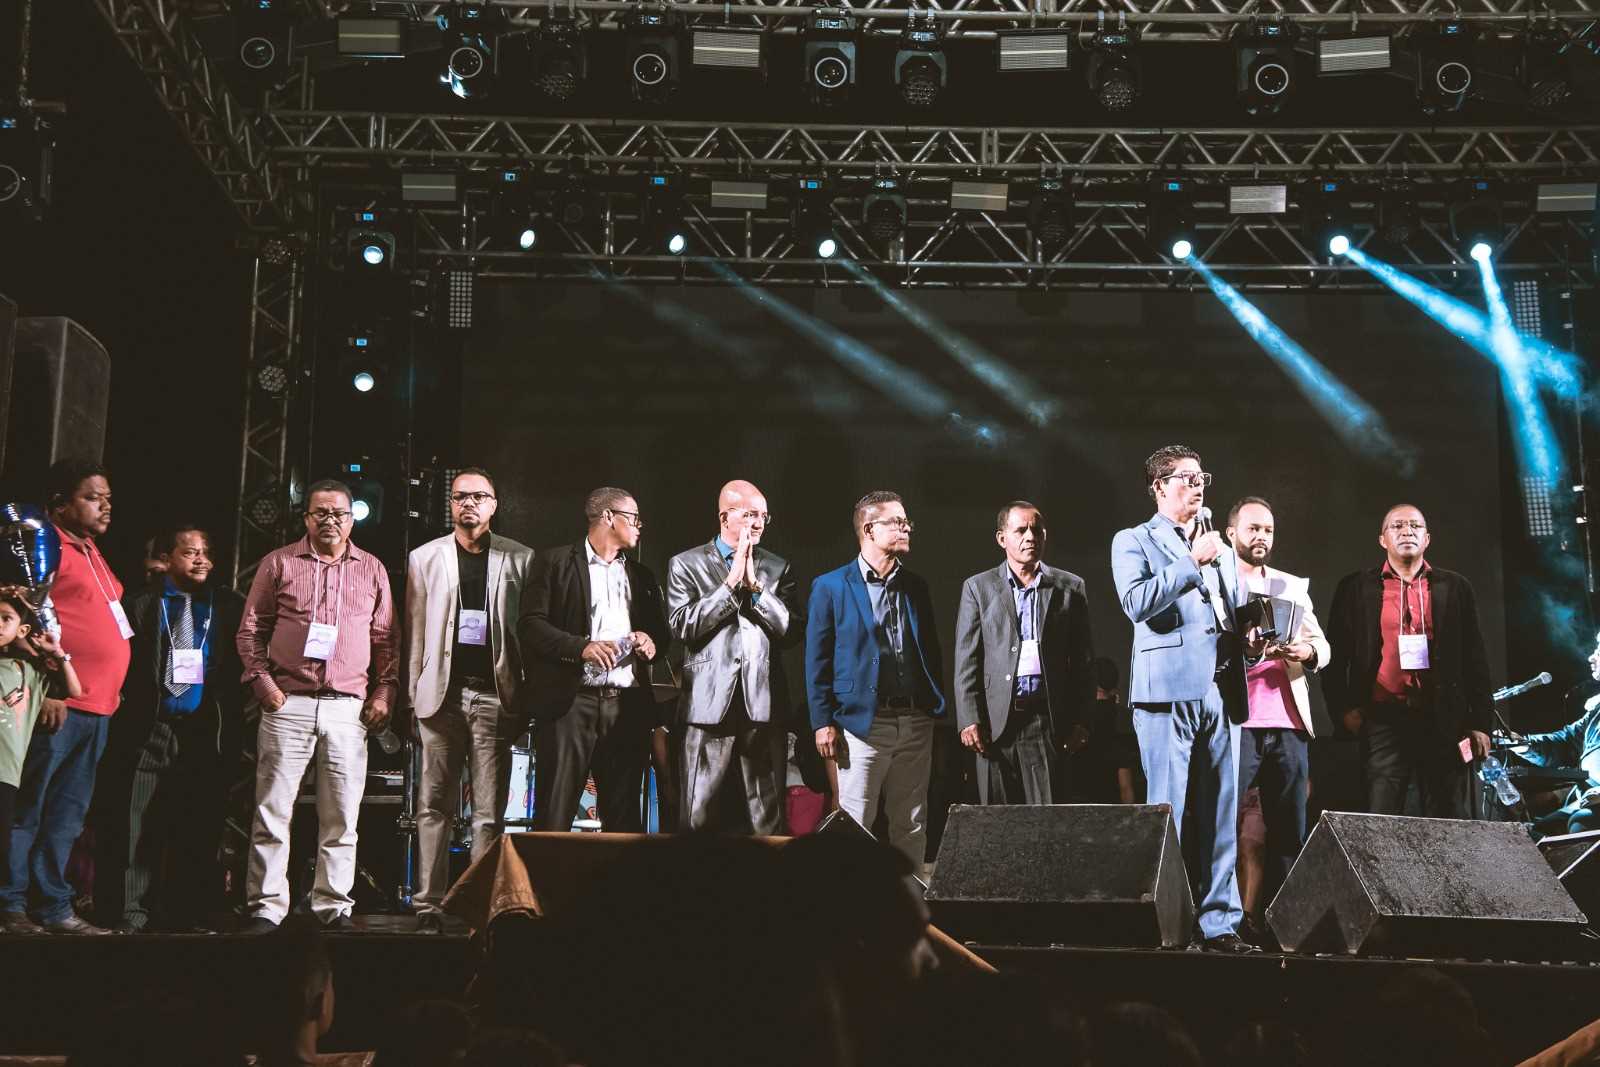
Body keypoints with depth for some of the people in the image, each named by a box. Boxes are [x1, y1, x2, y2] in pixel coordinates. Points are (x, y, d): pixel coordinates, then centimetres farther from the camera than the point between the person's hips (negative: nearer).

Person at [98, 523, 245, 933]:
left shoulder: (230, 606, 11)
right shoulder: (141, 605, 6)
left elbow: (244, 664, 9)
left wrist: (231, 723, 0)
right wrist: (128, 712, -6)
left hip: (206, 733, 2)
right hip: (149, 730, -2)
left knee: (198, 829, 3)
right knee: (136, 824, -4)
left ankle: (188, 915, 9)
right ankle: (131, 913, 1)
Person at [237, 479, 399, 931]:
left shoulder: (372, 570, 13)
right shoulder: (279, 563, 7)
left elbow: (386, 639, 13)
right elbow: (251, 629, 7)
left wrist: (384, 691, 3)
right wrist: (262, 682, -4)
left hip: (349, 708, 2)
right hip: (288, 704, -1)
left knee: (342, 816, 2)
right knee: (272, 811, -3)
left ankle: (333, 905, 9)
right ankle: (266, 906, 2)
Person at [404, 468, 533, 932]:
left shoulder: (519, 559, 7)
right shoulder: (424, 558, 11)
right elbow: (415, 633, 10)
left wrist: (525, 699, -1)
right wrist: (413, 697, 5)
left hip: (494, 696, -1)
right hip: (442, 694, 1)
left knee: (490, 812, -1)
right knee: (435, 806, 1)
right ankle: (429, 905, 4)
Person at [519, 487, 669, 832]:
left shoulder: (641, 576, 21)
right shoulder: (554, 562, 4)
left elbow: (660, 632, 26)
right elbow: (531, 624, -5)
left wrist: (652, 641, 2)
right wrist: (582, 646, -19)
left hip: (628, 704, 5)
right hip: (570, 702, -5)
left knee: (624, 814, 5)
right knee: (554, 815, -6)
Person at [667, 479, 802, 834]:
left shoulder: (777, 568, 14)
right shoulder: (686, 565, 6)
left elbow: (792, 631, 5)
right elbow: (683, 626, -6)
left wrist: (756, 587, -5)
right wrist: (731, 583, -7)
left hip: (763, 705, 2)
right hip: (710, 704, -2)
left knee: (769, 818, 2)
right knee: (699, 817, -1)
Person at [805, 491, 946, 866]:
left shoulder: (915, 587, 14)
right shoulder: (831, 587, 0)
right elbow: (817, 661, -2)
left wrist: (936, 710, 10)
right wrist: (823, 722, -8)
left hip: (915, 723, 5)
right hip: (862, 724, -5)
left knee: (912, 829, 8)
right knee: (855, 828, -2)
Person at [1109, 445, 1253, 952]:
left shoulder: (1222, 551, 24)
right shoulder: (1134, 542, 5)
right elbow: (1137, 602, -13)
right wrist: (1193, 561, -12)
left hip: (1222, 692, 6)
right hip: (1169, 689, -6)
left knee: (1221, 817, 4)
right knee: (1166, 815, -6)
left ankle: (1220, 923, 8)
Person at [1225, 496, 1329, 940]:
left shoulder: (1293, 586, 22)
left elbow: (1323, 647, 17)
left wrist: (1307, 651, -6)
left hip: (1288, 724, 5)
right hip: (1236, 722, -5)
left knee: (1289, 831, 2)